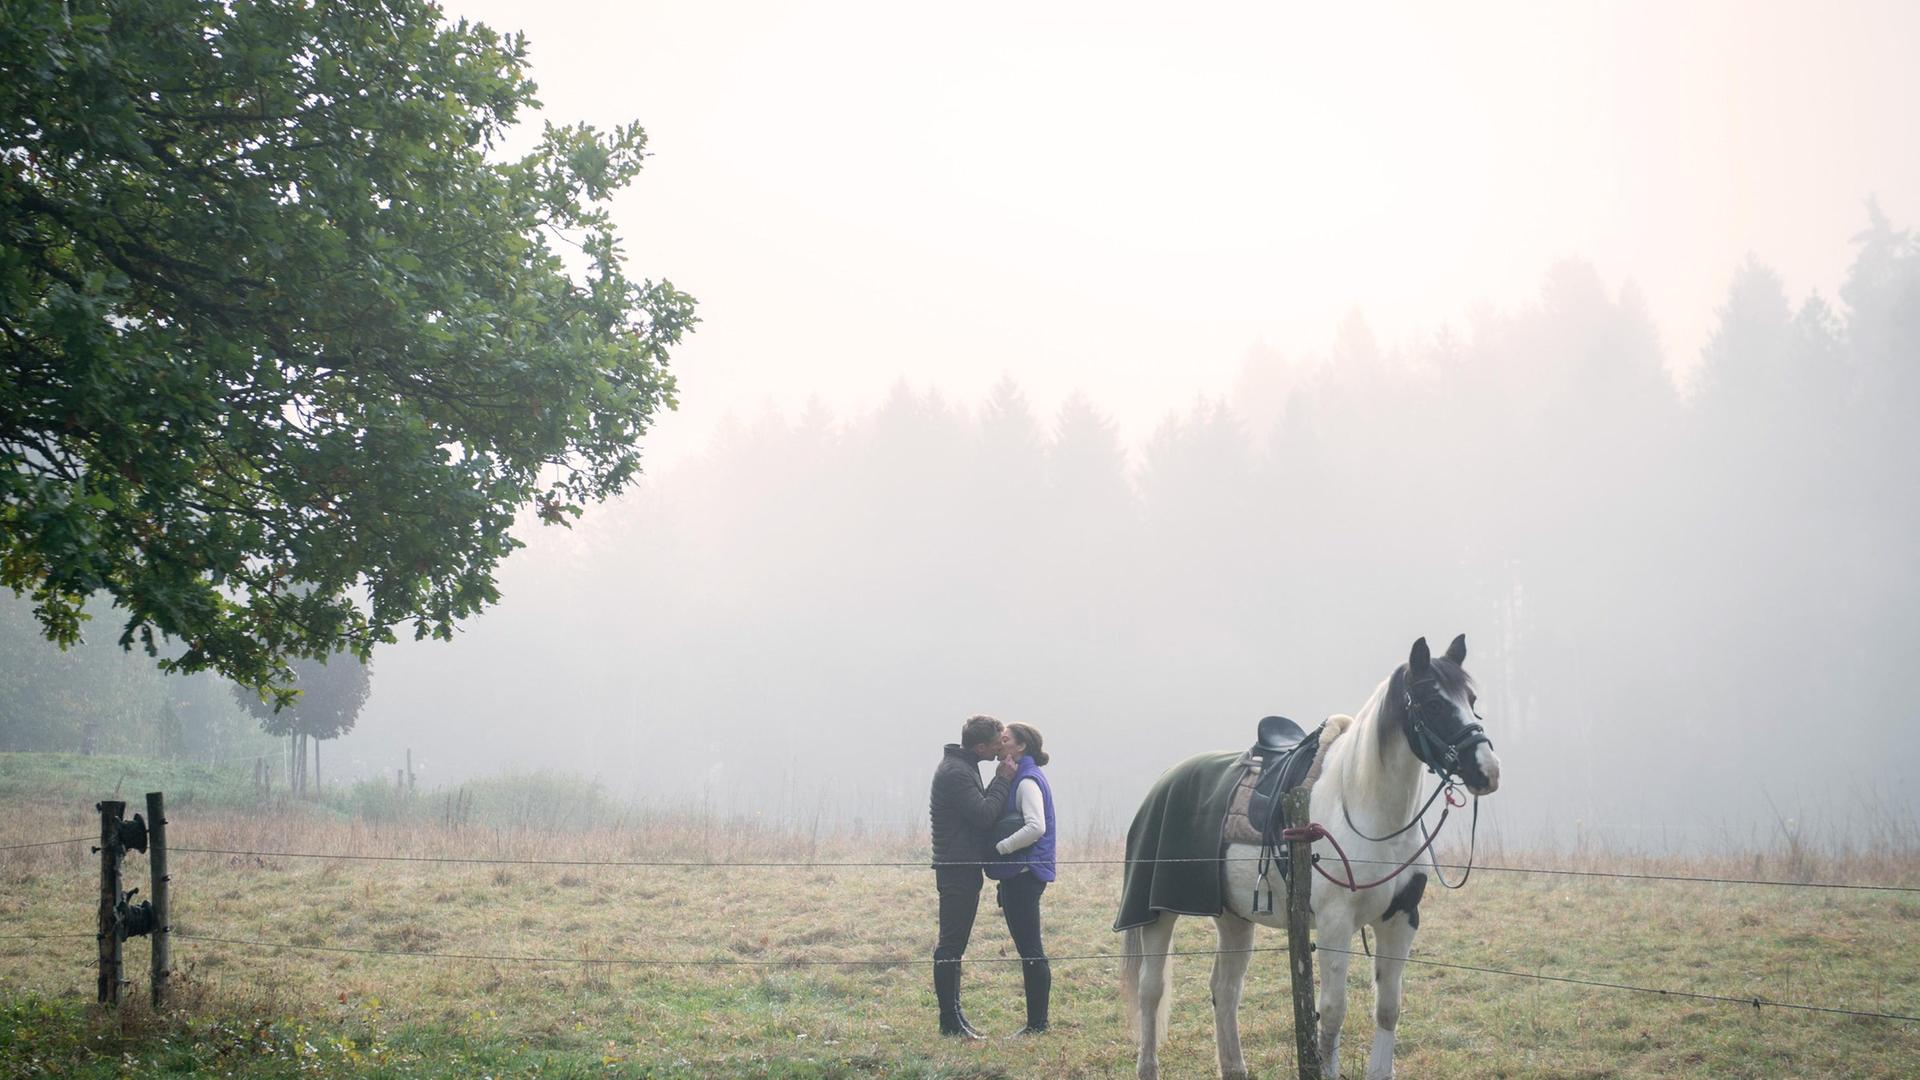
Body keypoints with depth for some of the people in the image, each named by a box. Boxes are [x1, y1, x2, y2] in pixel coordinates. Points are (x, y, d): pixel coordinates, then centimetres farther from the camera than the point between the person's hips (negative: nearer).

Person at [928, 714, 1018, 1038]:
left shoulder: (962, 767, 16)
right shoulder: (955, 772, -17)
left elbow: (981, 809, 20)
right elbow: (984, 814, -22)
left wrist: (1000, 782, 7)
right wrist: (1003, 781, -13)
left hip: (962, 868, 11)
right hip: (958, 869, -11)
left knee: (953, 946, 13)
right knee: (951, 947, -7)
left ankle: (953, 1017, 18)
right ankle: (951, 1021, -6)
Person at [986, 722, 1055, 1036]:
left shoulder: (1028, 781, -14)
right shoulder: (1020, 778, 15)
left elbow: (1035, 827, -26)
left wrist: (999, 848, -19)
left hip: (1023, 874, -10)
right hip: (1018, 874, 10)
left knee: (1030, 950, -5)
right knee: (1028, 950, 12)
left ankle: (1037, 1023, -1)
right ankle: (1036, 1022, 17)